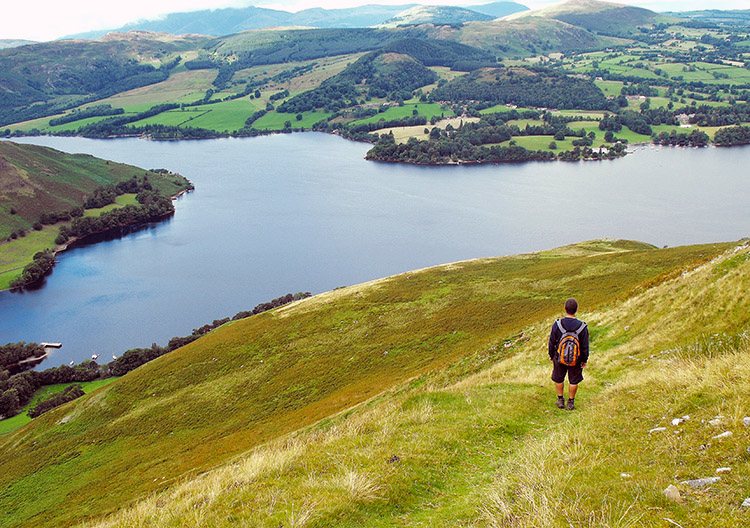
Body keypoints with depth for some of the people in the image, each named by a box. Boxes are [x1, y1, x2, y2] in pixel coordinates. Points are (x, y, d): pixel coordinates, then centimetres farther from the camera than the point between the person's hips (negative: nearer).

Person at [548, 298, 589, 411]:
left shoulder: (557, 324, -18)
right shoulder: (582, 327, -18)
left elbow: (551, 343, -7)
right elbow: (585, 346, -7)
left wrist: (551, 355, 9)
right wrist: (584, 360, 7)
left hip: (559, 358, 0)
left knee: (558, 379, 21)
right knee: (573, 381, 17)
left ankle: (560, 400, 32)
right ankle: (571, 402, 27)